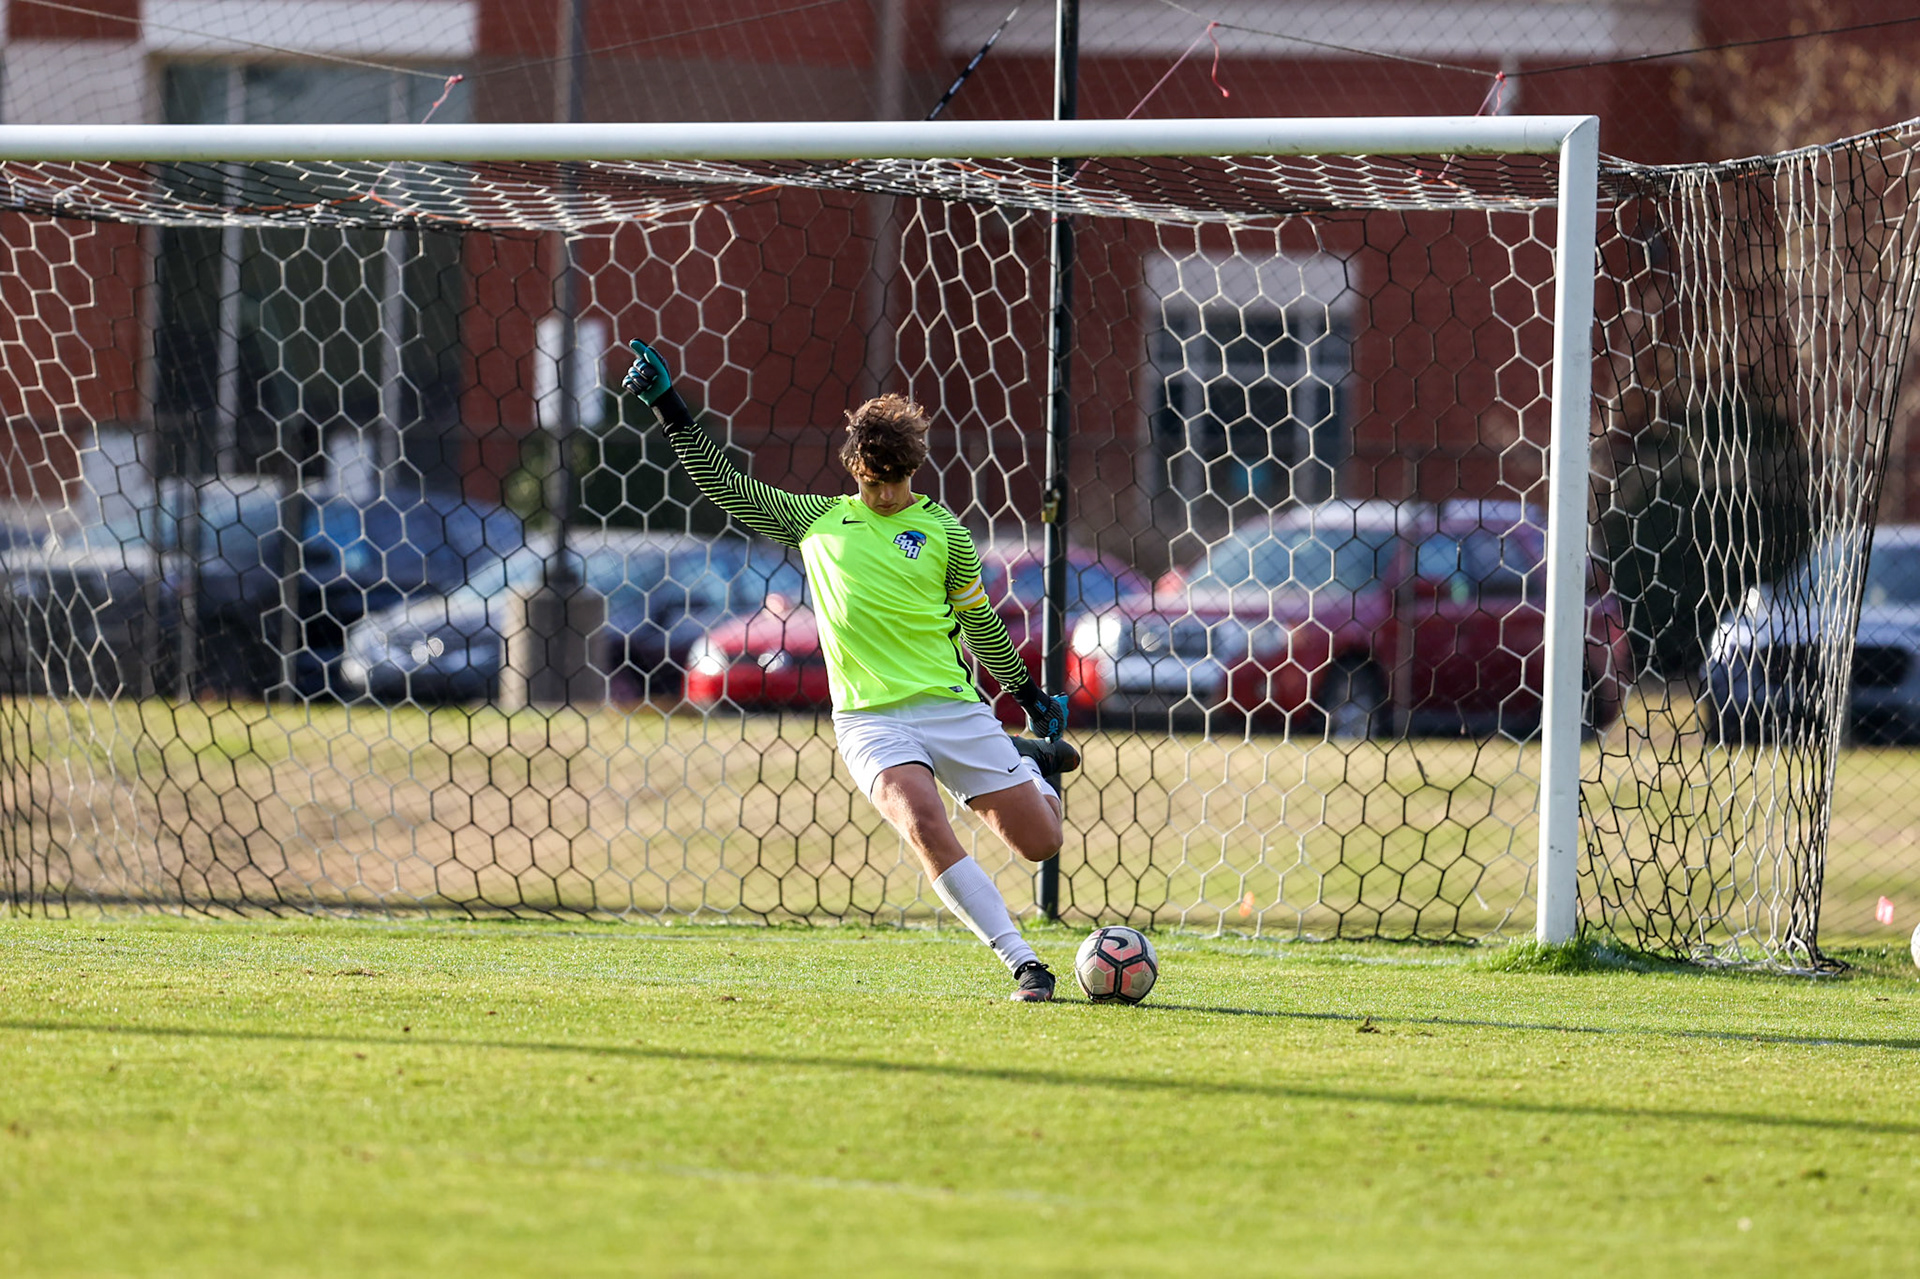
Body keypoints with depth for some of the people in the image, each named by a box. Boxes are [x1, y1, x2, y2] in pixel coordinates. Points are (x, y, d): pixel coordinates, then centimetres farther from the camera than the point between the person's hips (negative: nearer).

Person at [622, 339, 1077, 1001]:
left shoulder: (941, 529, 6)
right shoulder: (817, 520, 10)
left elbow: (980, 622, 16)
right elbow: (724, 484, 15)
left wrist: (1031, 697, 19)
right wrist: (668, 404, 11)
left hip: (952, 705, 0)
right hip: (869, 718, 0)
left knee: (1040, 842, 1)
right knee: (925, 827, -27)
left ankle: (1031, 758, 38)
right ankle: (1025, 966, -22)